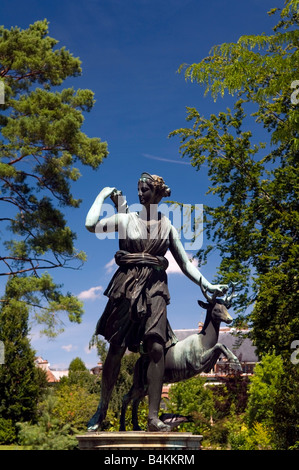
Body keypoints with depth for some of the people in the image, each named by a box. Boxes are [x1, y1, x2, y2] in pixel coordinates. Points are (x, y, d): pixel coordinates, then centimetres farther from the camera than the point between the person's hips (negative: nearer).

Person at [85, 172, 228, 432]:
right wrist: (102, 195, 7)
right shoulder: (126, 219, 9)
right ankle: (102, 408, 18)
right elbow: (91, 225, -6)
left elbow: (185, 263, 13)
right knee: (116, 349, 1)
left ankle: (153, 417, -8)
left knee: (157, 348, -13)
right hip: (126, 286, -1)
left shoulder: (167, 226, 13)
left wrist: (208, 285, 3)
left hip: (155, 289, 1)